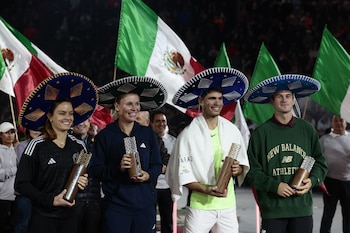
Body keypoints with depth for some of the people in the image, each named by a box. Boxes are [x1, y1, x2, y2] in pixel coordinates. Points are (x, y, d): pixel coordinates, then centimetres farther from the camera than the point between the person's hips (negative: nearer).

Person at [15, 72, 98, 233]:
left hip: (69, 217, 4)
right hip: (43, 218, -4)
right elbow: (21, 184, -11)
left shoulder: (79, 146, 5)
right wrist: (50, 200, -18)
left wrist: (84, 182, -5)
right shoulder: (37, 146, -9)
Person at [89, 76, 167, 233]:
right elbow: (95, 169, -3)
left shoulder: (147, 134, 9)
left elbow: (157, 165, 12)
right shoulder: (104, 136, 0)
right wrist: (117, 167, -19)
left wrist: (148, 175, -9)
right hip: (116, 204, -3)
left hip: (145, 204, 3)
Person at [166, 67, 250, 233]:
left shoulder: (232, 131, 6)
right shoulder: (188, 134, -7)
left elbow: (244, 166, 13)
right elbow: (182, 174, -7)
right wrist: (206, 190, -20)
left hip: (228, 205, 4)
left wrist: (237, 169, -10)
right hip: (199, 206, -4)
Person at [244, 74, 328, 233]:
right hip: (272, 209, -2)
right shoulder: (260, 133, 0)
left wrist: (312, 181, -6)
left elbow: (320, 163, 13)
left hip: (303, 208, 2)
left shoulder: (307, 130, 8)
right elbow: (252, 171, -1)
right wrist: (274, 186, -13)